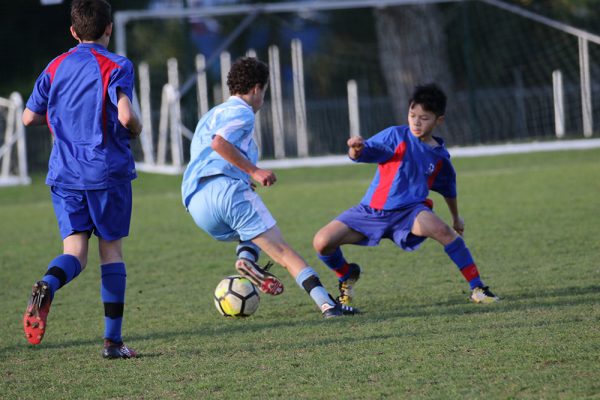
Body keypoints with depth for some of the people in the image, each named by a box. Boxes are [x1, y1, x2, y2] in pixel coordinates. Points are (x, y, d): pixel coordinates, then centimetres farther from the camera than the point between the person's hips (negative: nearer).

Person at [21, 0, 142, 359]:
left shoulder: (56, 67, 9)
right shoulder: (117, 66, -5)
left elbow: (29, 117, 12)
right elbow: (125, 115, -18)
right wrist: (136, 129, 4)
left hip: (64, 174, 3)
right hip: (108, 171, -3)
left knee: (76, 250, 0)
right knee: (111, 248, 8)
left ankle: (48, 285, -36)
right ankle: (113, 340, 5)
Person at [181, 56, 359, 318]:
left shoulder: (212, 115, 32)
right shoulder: (240, 112, 3)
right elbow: (219, 143, -16)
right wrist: (254, 171, -12)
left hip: (196, 205, 8)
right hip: (224, 188, -8)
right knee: (282, 250, -11)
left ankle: (246, 257, -6)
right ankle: (327, 303, -24)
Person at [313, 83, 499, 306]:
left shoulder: (440, 157, 7)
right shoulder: (396, 136, -3)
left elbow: (448, 189, 26)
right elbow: (366, 152, -16)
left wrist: (456, 217, 38)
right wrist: (356, 149, -40)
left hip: (409, 212, 0)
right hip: (371, 211, 0)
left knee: (443, 230, -33)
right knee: (322, 242, -16)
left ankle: (477, 288, -22)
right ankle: (346, 275, 18)